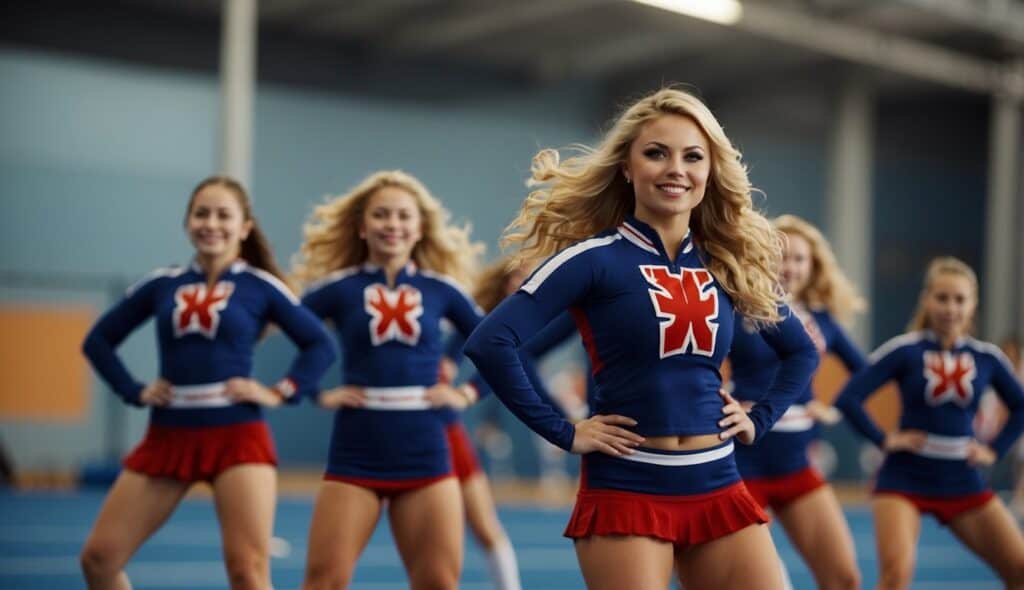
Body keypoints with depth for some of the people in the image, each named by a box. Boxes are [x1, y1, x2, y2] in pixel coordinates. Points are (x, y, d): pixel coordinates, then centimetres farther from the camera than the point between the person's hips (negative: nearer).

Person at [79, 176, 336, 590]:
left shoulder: (261, 287, 0)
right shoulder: (162, 284, 8)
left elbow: (320, 345, 3)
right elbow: (98, 340, 15)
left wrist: (280, 393, -7)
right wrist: (134, 392, 4)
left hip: (237, 436, -3)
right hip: (168, 436, 4)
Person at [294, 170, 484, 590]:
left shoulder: (440, 289, 5)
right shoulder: (339, 287, 0)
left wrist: (467, 392, 2)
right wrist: (318, 394, -6)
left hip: (426, 457, 2)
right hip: (355, 457, -2)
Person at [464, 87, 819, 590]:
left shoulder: (728, 264, 9)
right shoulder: (596, 259, -6)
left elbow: (800, 350, 24)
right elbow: (490, 343, -17)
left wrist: (759, 421, 10)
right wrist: (562, 432, -14)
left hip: (718, 490, 5)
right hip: (627, 491, -5)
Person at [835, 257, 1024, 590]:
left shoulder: (987, 357, 3)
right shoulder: (904, 351, -8)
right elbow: (848, 399, -14)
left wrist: (995, 450, 7)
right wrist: (883, 440, -14)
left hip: (963, 482, 4)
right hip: (905, 480, -4)